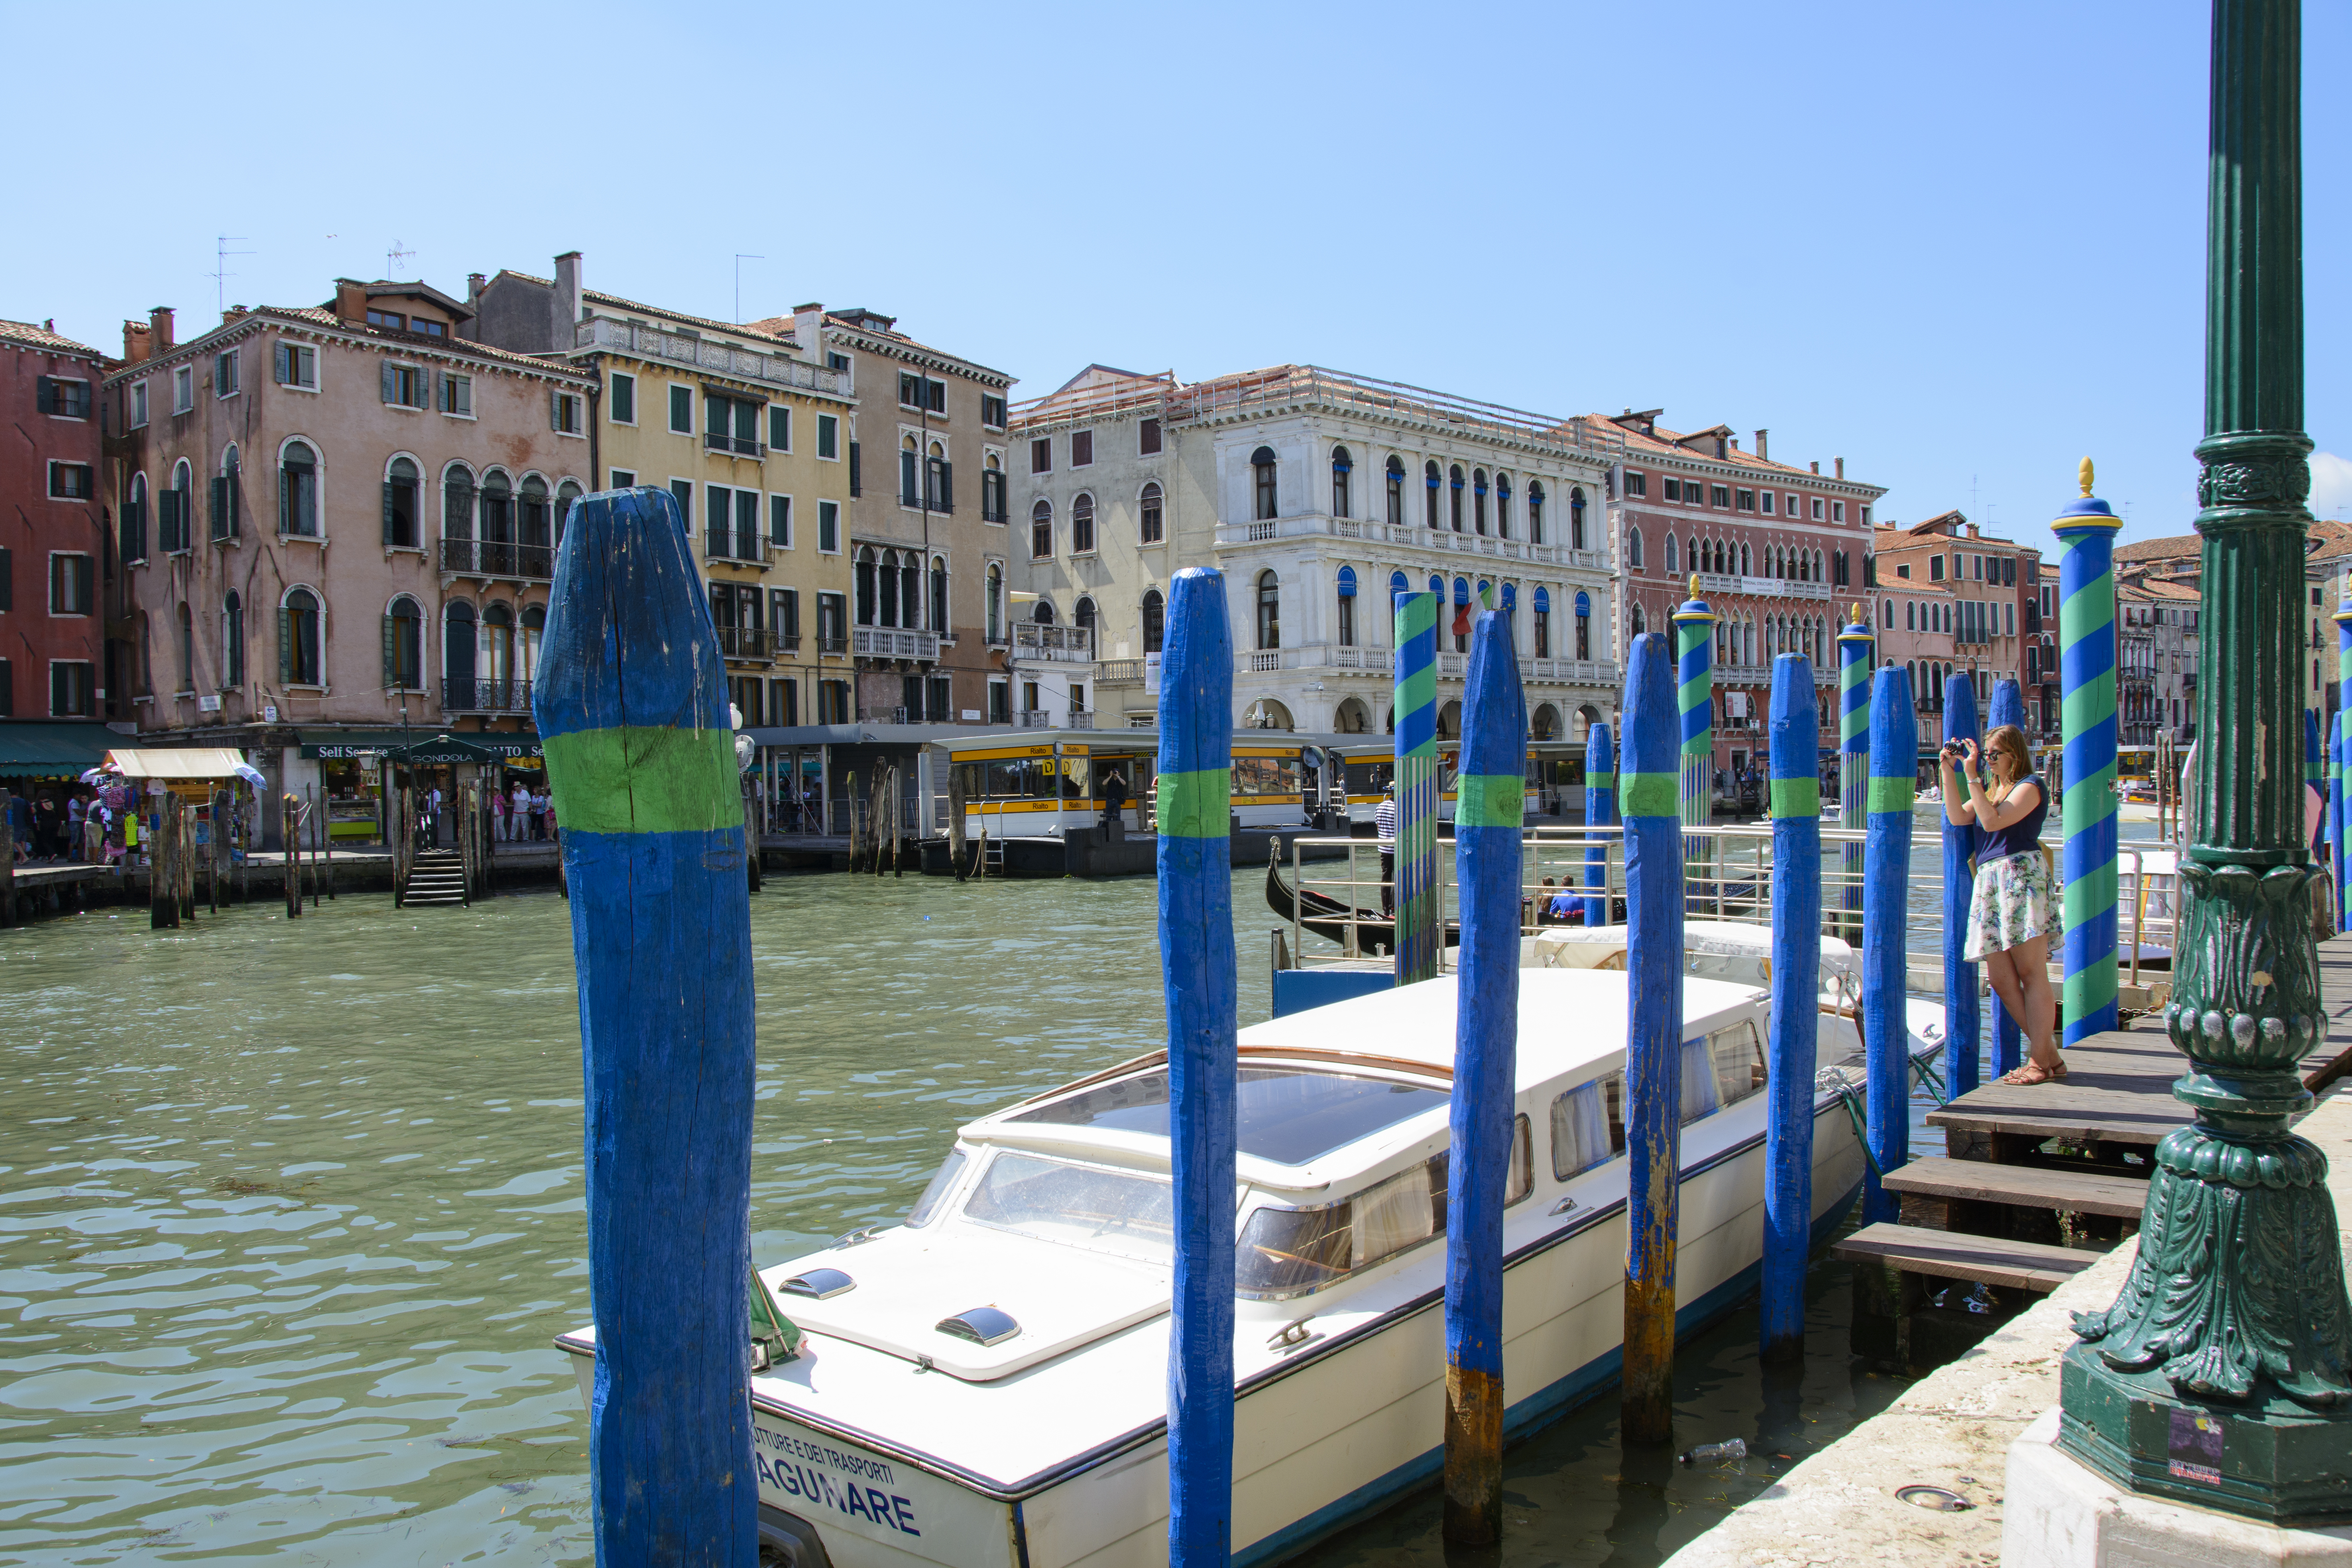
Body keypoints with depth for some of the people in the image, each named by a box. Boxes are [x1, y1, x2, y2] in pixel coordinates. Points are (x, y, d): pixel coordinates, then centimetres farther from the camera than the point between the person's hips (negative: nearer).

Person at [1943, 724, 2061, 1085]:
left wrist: (1972, 776, -11)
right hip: (1989, 881, 8)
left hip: (2021, 873, -8)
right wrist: (1949, 771, 10)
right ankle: (2049, 1055, 13)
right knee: (2001, 980, 4)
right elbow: (1958, 817, 12)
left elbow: (1993, 821, -13)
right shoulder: (1991, 789, 25)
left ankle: (2040, 1062, -6)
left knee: (2031, 974, -8)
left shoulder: (2030, 786, -1)